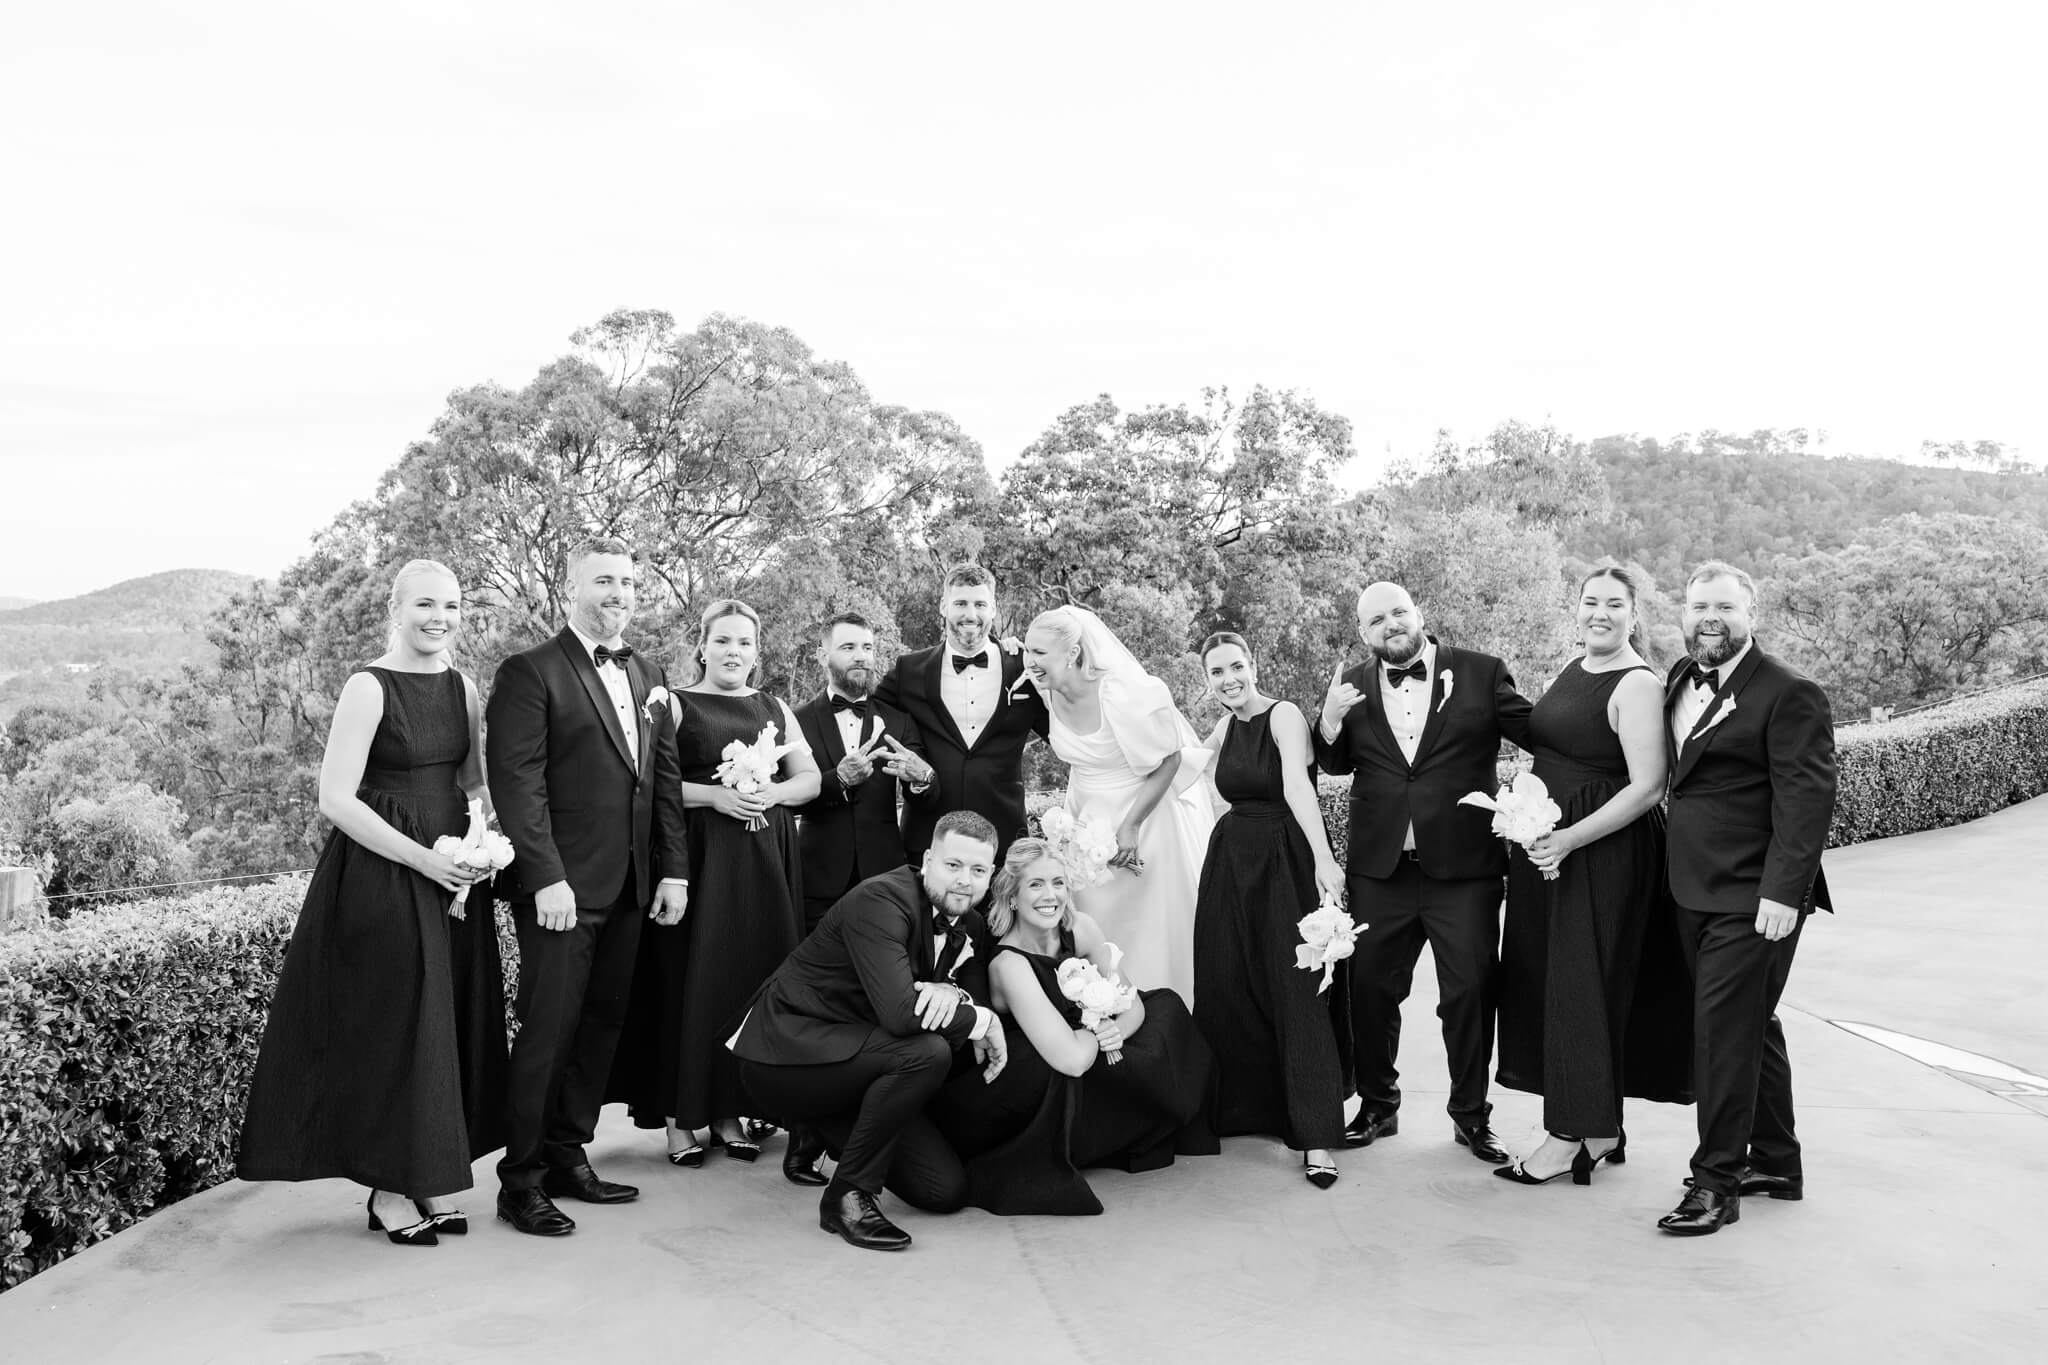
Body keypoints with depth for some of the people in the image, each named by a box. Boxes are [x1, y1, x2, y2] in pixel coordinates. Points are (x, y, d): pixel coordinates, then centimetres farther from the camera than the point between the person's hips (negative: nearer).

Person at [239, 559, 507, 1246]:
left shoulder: (462, 687, 9)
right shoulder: (368, 688, -10)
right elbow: (335, 797, -15)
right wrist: (422, 859, -18)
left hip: (452, 875, 6)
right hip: (381, 877, -6)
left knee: (451, 1026, 9)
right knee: (391, 1027, 1)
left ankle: (431, 1178, 21)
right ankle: (390, 1189, 14)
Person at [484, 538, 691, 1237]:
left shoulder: (647, 675, 16)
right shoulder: (530, 673, -6)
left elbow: (665, 778, 16)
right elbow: (517, 781, -12)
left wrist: (674, 869, 9)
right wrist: (546, 878, -18)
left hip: (630, 889, 7)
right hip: (562, 889, -7)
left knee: (602, 1024, 11)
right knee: (549, 1032, -3)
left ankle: (568, 1156, 24)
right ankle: (521, 1181, 8)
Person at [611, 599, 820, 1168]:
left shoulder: (774, 710, 16)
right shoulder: (675, 706, 3)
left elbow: (811, 779, 12)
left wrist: (772, 792, -8)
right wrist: (714, 795, -17)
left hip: (764, 863, 4)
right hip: (698, 858, -4)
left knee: (756, 975, 3)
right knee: (691, 978, -4)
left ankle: (730, 1110, 12)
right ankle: (680, 1115, 4)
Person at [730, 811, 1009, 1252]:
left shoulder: (970, 925, 6)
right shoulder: (880, 900, -22)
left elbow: (982, 1004, 2)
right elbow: (899, 1012, -33)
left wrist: (950, 996, -21)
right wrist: (981, 1021, -20)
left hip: (856, 1063, 8)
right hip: (785, 1052, -8)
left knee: (946, 1190, -1)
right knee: (928, 1051, -32)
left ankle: (836, 1133, 25)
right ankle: (849, 1193, -16)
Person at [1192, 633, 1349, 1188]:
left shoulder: (1285, 715, -12)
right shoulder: (1225, 726, 10)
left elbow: (1297, 785, -27)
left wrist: (1324, 858, -37)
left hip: (1289, 863, -6)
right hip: (1232, 865, 7)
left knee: (1299, 992, -6)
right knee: (1229, 992, 8)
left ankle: (1315, 1137, -4)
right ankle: (1243, 1105, 25)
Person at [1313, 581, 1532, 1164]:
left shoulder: (1481, 674, -1)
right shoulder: (1352, 687, 7)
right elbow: (1336, 765, 8)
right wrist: (1329, 721, -13)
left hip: (1464, 866, -2)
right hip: (1379, 869, 2)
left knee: (1469, 992, 4)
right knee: (1371, 990, 11)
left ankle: (1471, 1115, 22)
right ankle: (1377, 1105, 29)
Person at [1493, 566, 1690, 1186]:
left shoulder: (1637, 685, -14)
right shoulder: (1572, 669, 12)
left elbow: (1647, 787, -20)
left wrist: (1570, 840, -23)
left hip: (1604, 853, -9)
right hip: (1548, 844, 9)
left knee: (1582, 983, -2)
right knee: (1542, 977, 12)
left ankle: (1577, 1134, 10)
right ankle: (1597, 1127, 23)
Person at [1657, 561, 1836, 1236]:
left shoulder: (1789, 694, -12)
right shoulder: (1681, 678, 11)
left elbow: (1807, 799, -17)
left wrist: (1784, 892, -22)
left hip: (1752, 900, -8)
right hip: (1697, 893, 8)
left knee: (1725, 1032, -5)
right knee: (1750, 1027, 18)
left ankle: (1716, 1182, 5)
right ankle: (1776, 1163, 33)